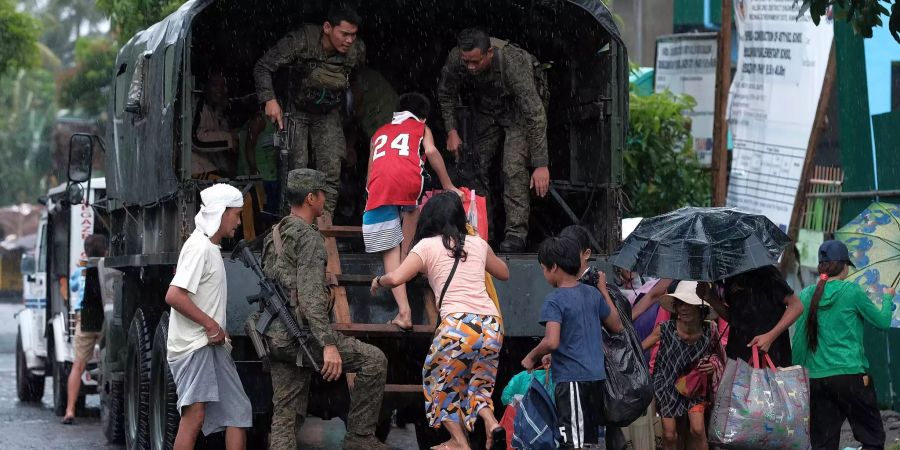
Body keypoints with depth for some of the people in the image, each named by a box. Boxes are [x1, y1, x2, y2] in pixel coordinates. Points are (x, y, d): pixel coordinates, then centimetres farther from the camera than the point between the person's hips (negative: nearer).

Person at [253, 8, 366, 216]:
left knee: (331, 173, -8)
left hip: (328, 114, 3)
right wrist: (269, 99, -34)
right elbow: (263, 67, -23)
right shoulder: (301, 41, -28)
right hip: (297, 111, -3)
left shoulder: (357, 50, -17)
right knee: (297, 169, -12)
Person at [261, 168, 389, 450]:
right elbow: (310, 297, -21)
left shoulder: (274, 237, 18)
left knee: (286, 415, 6)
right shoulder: (308, 238, -11)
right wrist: (329, 345, -25)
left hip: (276, 337, 9)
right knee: (373, 360, -1)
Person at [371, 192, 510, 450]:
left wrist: (378, 281, 16)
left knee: (439, 381, 19)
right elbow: (504, 273, 36)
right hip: (492, 325, 4)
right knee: (478, 384, 24)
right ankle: (491, 423, -5)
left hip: (459, 325, -4)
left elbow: (396, 279, -4)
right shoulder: (478, 244, 19)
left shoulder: (427, 246, 6)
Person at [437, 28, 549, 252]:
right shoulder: (456, 59, -28)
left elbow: (535, 115, -39)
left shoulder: (512, 63, -41)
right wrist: (452, 130, -12)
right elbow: (446, 94, -3)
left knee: (514, 169, -19)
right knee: (479, 168, 1)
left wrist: (541, 165, -41)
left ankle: (516, 233, -16)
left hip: (518, 110, -5)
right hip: (485, 111, 5)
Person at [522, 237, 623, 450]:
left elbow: (552, 342, -24)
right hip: (596, 376, 7)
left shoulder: (554, 301, -12)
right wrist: (603, 290, 29)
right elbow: (617, 327, 21)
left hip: (571, 378, -7)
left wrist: (531, 357, -5)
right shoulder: (593, 294, 9)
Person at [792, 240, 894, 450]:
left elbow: (798, 340, 8)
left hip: (815, 378, 4)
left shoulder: (805, 295, 6)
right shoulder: (851, 291, -6)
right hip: (850, 375, -4)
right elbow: (883, 321, 5)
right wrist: (888, 298, 24)